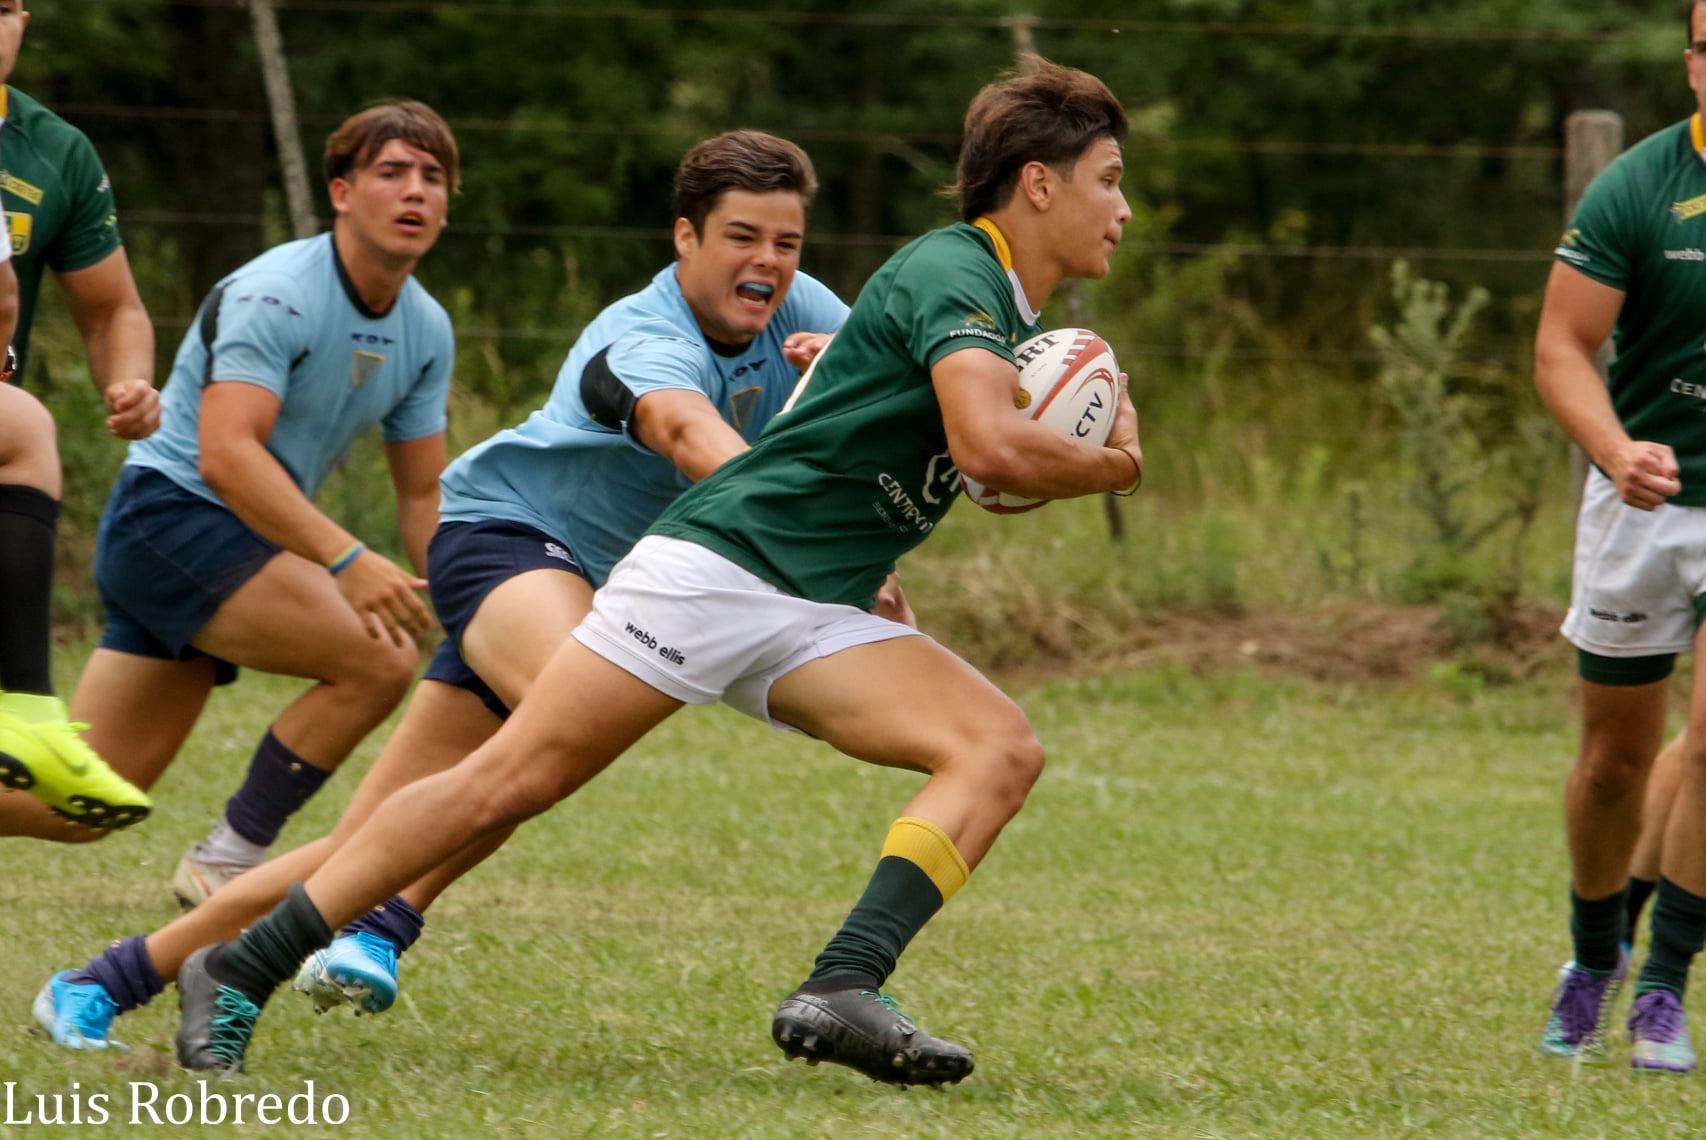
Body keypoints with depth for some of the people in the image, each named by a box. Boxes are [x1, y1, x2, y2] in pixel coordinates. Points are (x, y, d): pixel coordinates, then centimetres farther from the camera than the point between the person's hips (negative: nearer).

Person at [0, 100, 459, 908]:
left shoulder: (426, 331, 9)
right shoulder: (277, 295, -18)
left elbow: (422, 494, 18)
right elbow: (225, 454, -30)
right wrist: (347, 561, -38)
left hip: (240, 544, 9)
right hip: (169, 515, -9)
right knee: (377, 660, -23)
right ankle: (226, 863, -13)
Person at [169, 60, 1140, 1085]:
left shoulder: (1019, 320, 17)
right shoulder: (949, 271, -12)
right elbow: (990, 446, -27)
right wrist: (1111, 468, -9)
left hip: (819, 618, 9)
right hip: (715, 565, -8)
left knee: (1002, 749, -14)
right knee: (509, 782, -10)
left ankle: (841, 993, -28)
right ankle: (238, 975, -2)